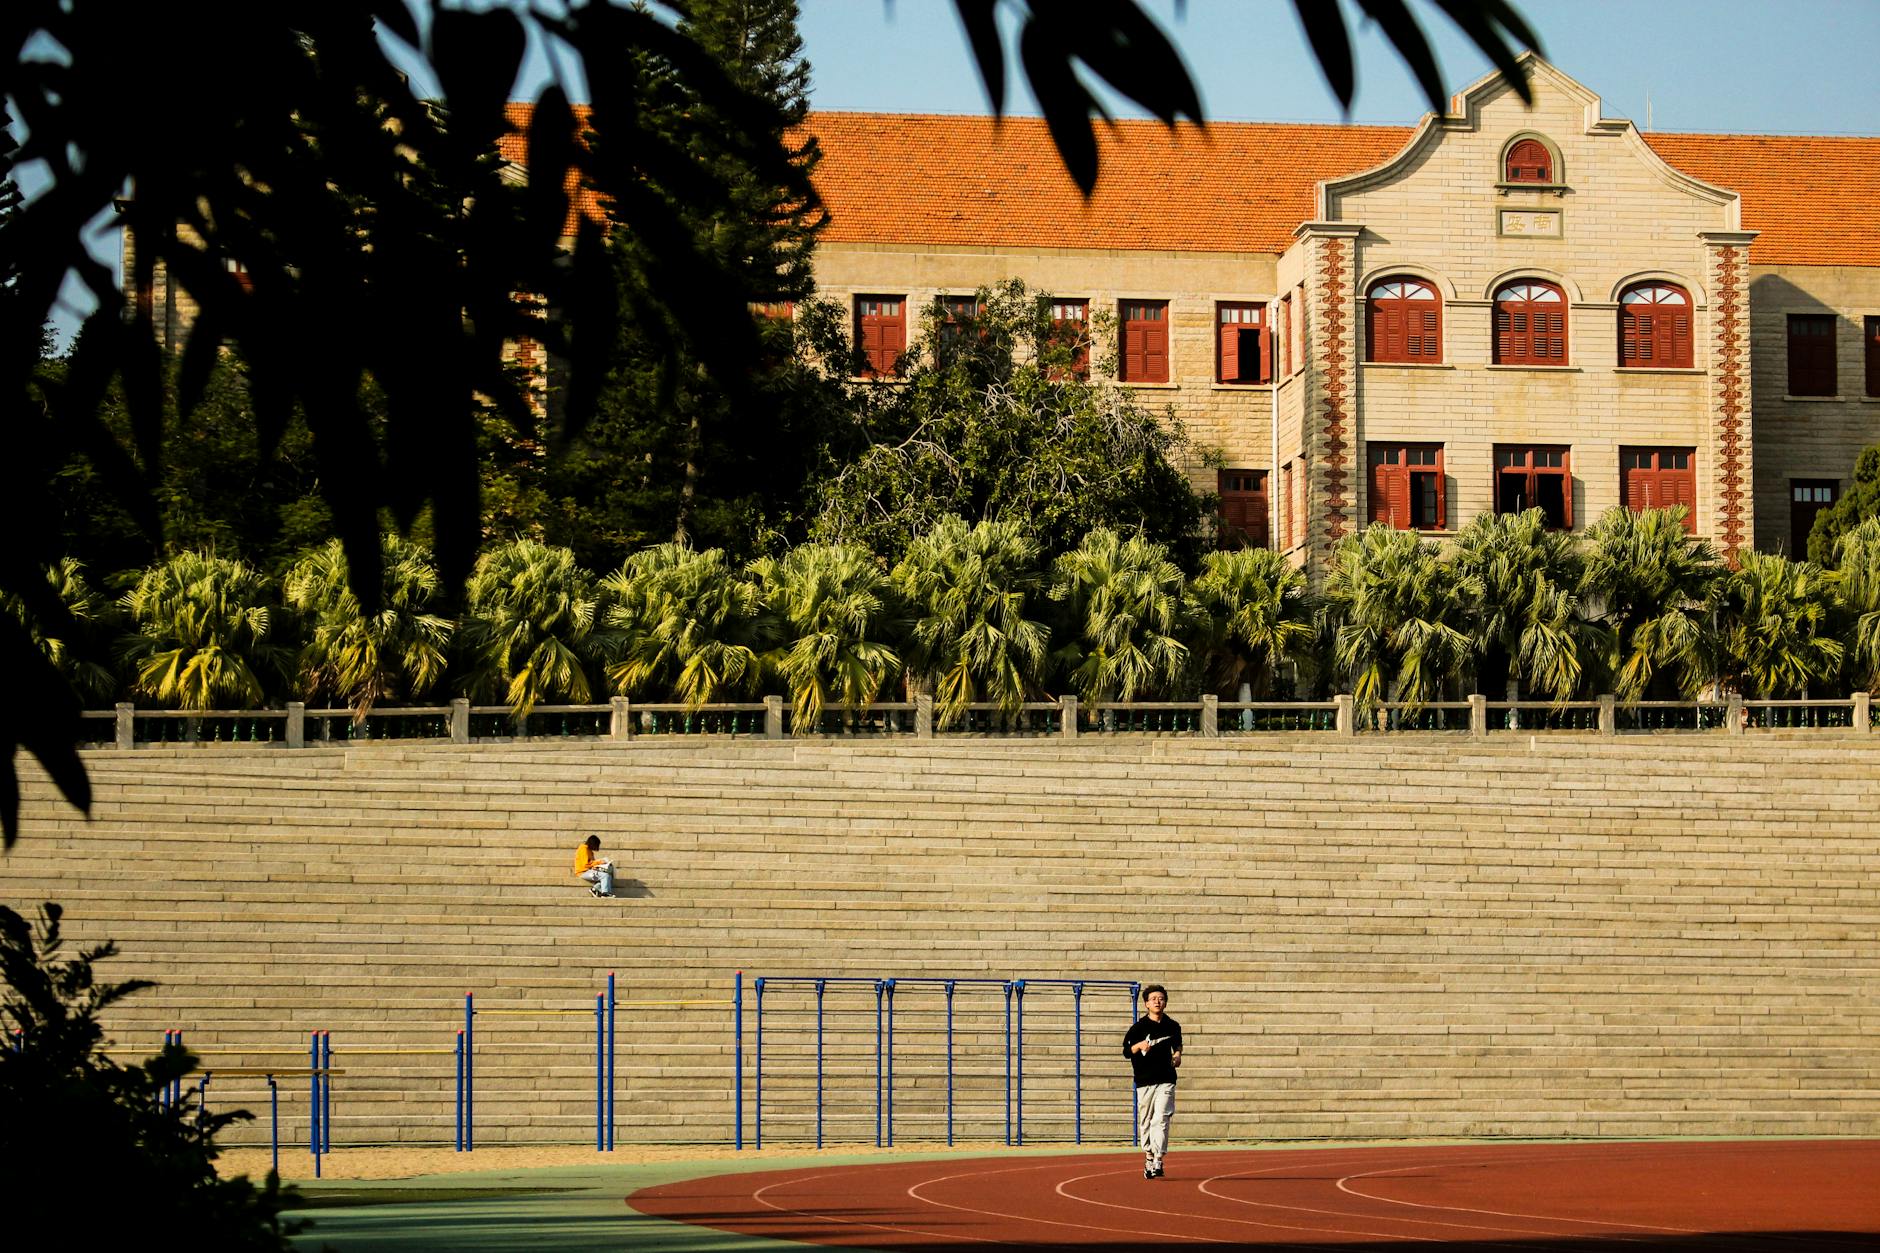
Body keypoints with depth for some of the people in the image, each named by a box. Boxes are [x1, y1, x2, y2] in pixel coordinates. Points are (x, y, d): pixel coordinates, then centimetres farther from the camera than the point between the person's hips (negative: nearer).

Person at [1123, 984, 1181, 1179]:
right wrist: (1139, 1046, -20)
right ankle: (1148, 1157, 21)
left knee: (1161, 1120, -13)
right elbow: (1126, 1051, -1)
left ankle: (1158, 1161, -18)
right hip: (1144, 1080, 0)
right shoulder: (1139, 1027, 1)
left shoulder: (1173, 1026, 8)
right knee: (1145, 1121, 5)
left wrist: (1177, 1054, 7)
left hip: (1166, 1080, 0)